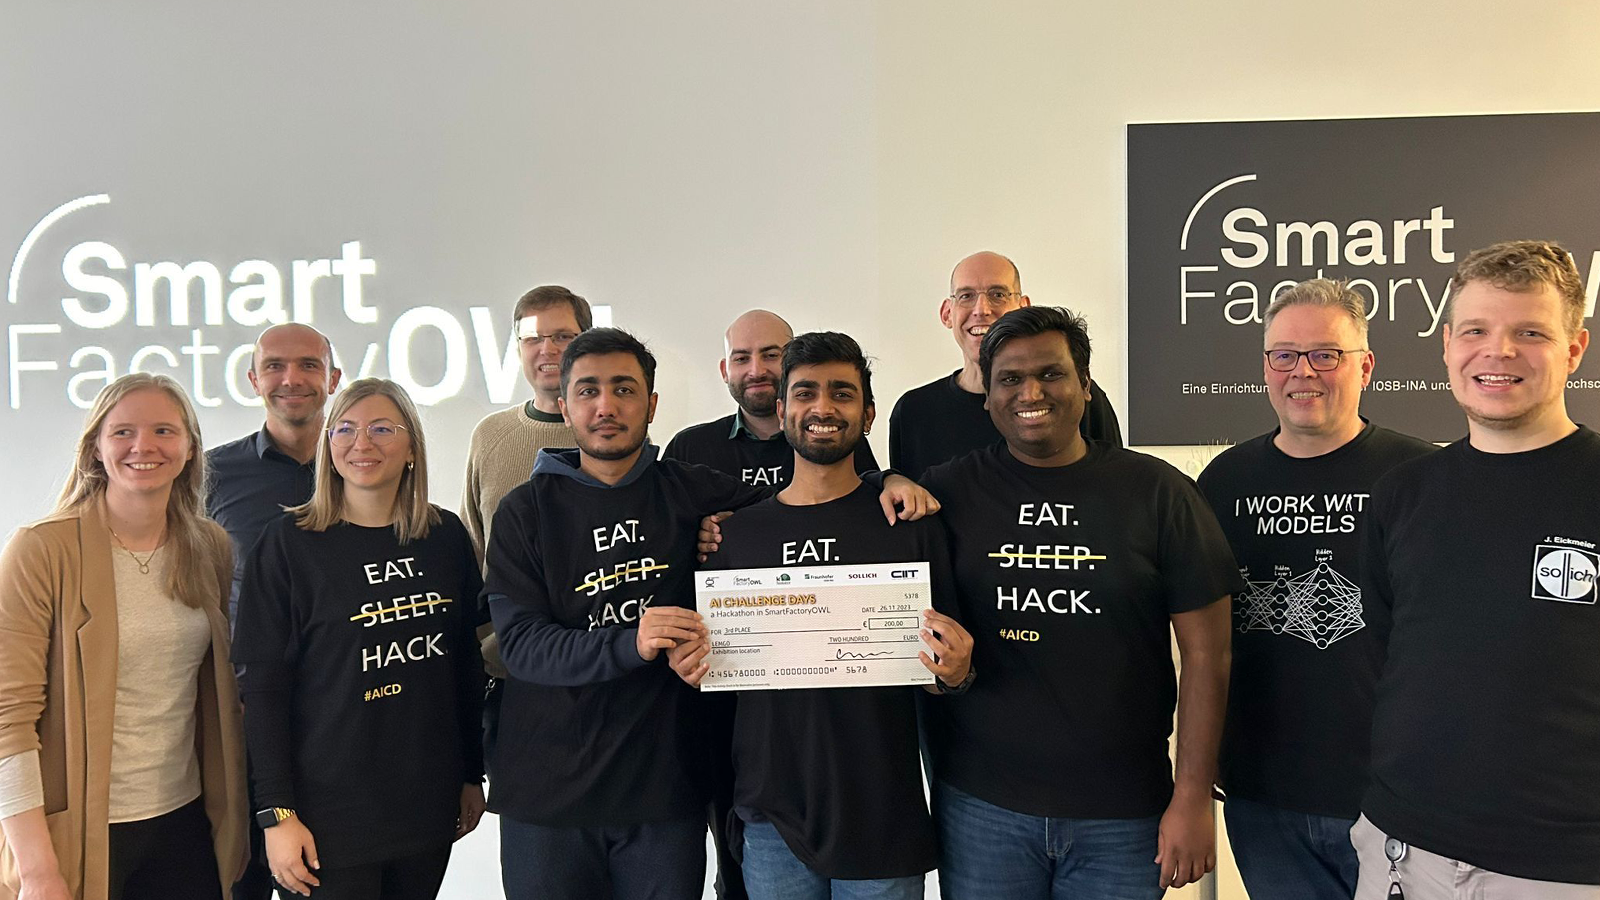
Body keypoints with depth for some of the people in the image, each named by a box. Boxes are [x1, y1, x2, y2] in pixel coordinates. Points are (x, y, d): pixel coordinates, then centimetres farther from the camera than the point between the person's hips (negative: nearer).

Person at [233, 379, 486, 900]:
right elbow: (261, 684, -7)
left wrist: (473, 774, 11)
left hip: (428, 804, 4)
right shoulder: (290, 543, -6)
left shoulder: (446, 538, 4)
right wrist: (277, 813, -11)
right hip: (328, 814, -3)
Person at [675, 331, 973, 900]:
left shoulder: (910, 524, -4)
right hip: (772, 819, 2)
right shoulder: (737, 533, 3)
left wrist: (956, 673, -18)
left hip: (884, 820, -1)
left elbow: (947, 666, 3)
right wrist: (695, 668, -7)